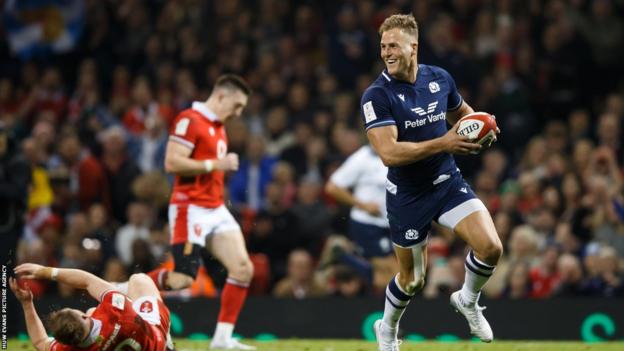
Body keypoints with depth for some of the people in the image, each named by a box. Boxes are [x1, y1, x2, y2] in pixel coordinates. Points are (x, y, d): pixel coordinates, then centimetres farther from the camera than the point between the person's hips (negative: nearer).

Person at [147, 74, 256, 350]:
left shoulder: (219, 127, 18)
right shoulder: (189, 120, -11)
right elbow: (172, 163, -20)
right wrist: (216, 164, -18)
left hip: (216, 210, 9)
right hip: (191, 210, -9)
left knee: (243, 269, -4)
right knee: (182, 280, -14)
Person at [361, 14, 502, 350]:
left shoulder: (440, 78, -2)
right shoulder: (377, 95, -18)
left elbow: (462, 112, 19)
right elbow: (389, 153, -28)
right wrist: (443, 143, -33)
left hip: (448, 182, 3)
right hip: (407, 194, -3)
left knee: (490, 247, -16)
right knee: (411, 280, 9)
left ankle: (467, 301, 15)